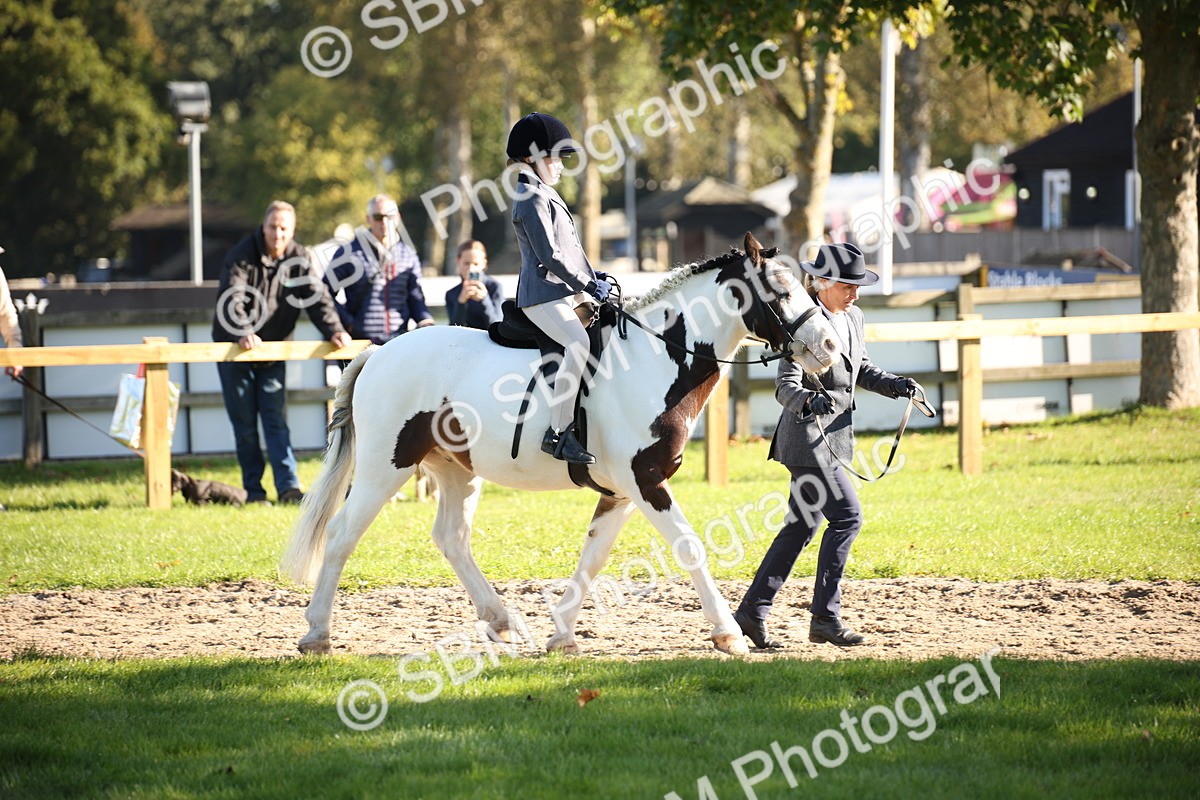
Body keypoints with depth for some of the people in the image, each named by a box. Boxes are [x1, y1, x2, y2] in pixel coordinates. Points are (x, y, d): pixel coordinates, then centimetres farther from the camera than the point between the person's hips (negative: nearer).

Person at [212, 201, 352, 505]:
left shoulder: (298, 258, -2)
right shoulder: (242, 256, -15)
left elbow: (316, 296, -7)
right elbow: (231, 298, -26)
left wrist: (333, 330, -24)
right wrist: (242, 333, -43)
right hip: (235, 352, -3)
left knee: (275, 419, -4)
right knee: (244, 423, 2)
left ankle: (288, 486, -11)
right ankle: (253, 490, 7)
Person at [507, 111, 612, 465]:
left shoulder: (544, 194, 21)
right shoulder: (532, 198, -12)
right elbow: (549, 255, -19)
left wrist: (591, 277, 12)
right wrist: (588, 285, -13)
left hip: (565, 293, 11)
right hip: (543, 296, -11)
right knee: (578, 342, -32)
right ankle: (558, 432, -36)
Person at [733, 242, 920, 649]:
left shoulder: (853, 318, 9)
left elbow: (861, 369, 24)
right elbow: (785, 386, -23)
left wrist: (893, 384, 8)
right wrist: (809, 401, -44)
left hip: (834, 436, 9)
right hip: (808, 438, -9)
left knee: (801, 525, 12)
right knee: (847, 516, -13)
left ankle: (753, 611, 18)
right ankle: (825, 617, -7)